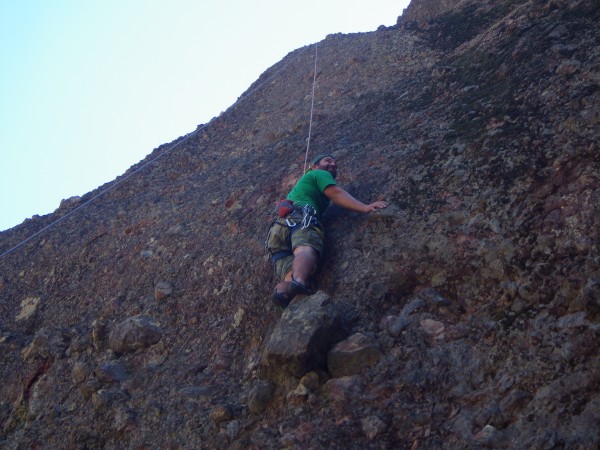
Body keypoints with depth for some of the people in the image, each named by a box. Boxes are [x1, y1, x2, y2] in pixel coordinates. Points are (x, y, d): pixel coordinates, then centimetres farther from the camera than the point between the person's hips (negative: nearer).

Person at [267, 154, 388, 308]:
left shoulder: (303, 182, 48)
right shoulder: (320, 174, 24)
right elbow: (337, 194, 6)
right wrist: (365, 207, -3)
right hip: (301, 217, -7)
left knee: (291, 271, -20)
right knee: (306, 249, -37)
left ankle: (283, 291, -55)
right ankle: (298, 282, -69)